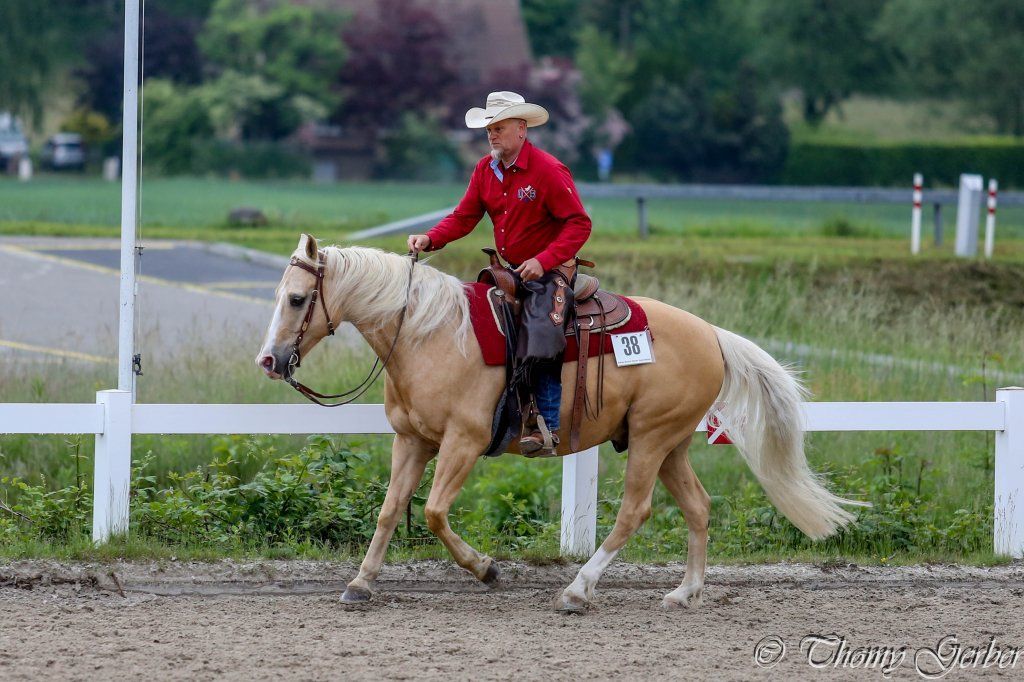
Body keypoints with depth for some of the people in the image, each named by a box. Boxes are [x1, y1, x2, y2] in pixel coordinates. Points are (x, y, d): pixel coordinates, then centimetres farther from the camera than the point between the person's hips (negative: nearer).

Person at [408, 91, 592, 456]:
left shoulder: (549, 171, -17)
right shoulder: (486, 169, 5)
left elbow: (579, 224, -19)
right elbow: (464, 217, 3)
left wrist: (543, 261, -29)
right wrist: (430, 239, -16)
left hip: (548, 273, -7)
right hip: (509, 272, 7)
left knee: (542, 346, -18)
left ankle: (547, 430, -17)